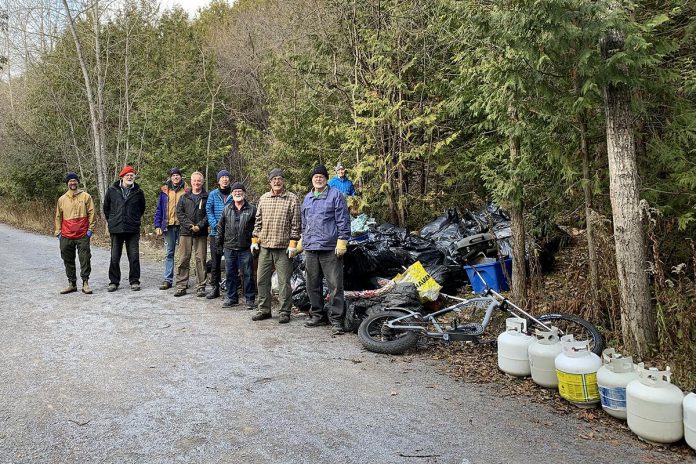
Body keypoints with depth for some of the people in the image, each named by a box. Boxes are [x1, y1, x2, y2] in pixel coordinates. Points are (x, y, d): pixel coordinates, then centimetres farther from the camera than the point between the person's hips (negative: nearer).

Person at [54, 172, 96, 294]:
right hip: (66, 236, 3)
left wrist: (90, 229, -5)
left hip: (83, 235, -3)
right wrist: (58, 232, 9)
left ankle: (85, 283, 2)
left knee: (85, 259, -4)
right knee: (68, 261, 8)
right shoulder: (62, 199, 10)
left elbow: (91, 213, 1)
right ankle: (72, 283, 17)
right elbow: (58, 217, 15)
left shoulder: (85, 196, 2)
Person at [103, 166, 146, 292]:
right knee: (114, 258, 5)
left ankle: (134, 281, 11)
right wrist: (111, 221, 12)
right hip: (116, 229, 0)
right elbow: (106, 208, 15)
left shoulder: (138, 192, 4)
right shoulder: (112, 191, 3)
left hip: (133, 230, 0)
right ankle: (114, 282, 16)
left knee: (134, 257, 0)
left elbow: (142, 209, 17)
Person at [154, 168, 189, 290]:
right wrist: (158, 226, 2)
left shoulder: (186, 191, 3)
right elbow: (159, 209, 9)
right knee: (169, 253, 4)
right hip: (168, 226, 2)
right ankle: (168, 279, 8)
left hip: (182, 225, -2)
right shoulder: (164, 191, 9)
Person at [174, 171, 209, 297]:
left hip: (201, 233, -2)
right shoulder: (184, 197, 13)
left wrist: (200, 225, -14)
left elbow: (209, 214, -2)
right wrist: (189, 225, -10)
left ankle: (200, 287, 7)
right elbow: (179, 212, 4)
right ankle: (181, 286, 10)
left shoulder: (207, 197, 6)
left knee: (200, 260, 1)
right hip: (186, 232, 2)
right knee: (183, 260, 3)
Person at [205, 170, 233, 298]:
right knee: (215, 261, 6)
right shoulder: (213, 194, 6)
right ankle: (214, 288, 14)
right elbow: (209, 211, 2)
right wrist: (215, 226, -9)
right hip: (216, 233, 2)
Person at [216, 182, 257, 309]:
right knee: (231, 274, 10)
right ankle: (232, 298, 21)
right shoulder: (227, 209, 10)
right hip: (229, 247, 3)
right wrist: (219, 244, 13)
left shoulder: (252, 209, 1)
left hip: (246, 248, -3)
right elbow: (220, 227, 15)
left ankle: (250, 299, 10)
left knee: (248, 274, 0)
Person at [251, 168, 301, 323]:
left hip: (283, 248, -4)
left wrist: (293, 244, -9)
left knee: (284, 281, 0)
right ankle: (264, 309, 22)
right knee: (262, 280, 9)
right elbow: (258, 221, 16)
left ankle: (284, 312, 10)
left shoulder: (292, 199, -1)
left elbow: (295, 224, -3)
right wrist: (254, 240, 10)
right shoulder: (263, 198, 12)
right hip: (265, 246, 5)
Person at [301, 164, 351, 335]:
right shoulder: (307, 198, 18)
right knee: (313, 285, 11)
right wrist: (304, 242, 23)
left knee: (335, 285, -5)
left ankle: (336, 319, 1)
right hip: (310, 249, 6)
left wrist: (342, 241, -12)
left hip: (330, 248, -6)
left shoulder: (335, 195, 0)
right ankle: (318, 315, 24)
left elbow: (343, 220, -5)